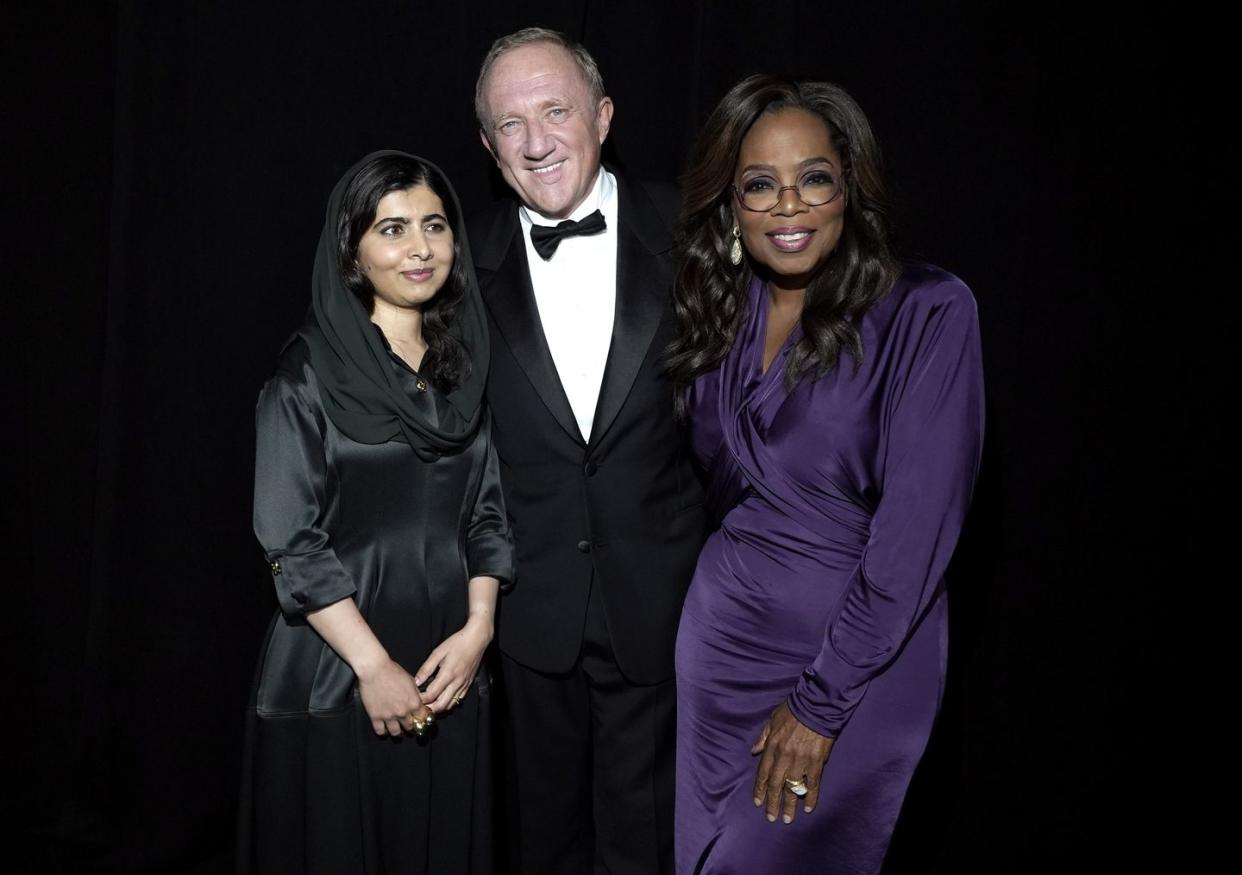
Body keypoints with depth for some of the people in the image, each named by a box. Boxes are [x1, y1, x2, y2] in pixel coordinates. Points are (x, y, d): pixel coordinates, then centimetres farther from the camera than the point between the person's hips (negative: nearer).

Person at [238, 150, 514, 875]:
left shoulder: (467, 362, 7)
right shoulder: (311, 371, -7)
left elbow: (488, 514, 8)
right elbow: (291, 539, -11)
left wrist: (477, 630, -5)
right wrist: (373, 665, -14)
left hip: (450, 674, 4)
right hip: (337, 674, -4)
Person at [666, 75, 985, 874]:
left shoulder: (927, 312, -14)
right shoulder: (721, 315, 3)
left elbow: (918, 526, -17)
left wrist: (822, 701, -16)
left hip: (858, 657, -5)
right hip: (721, 639, 5)